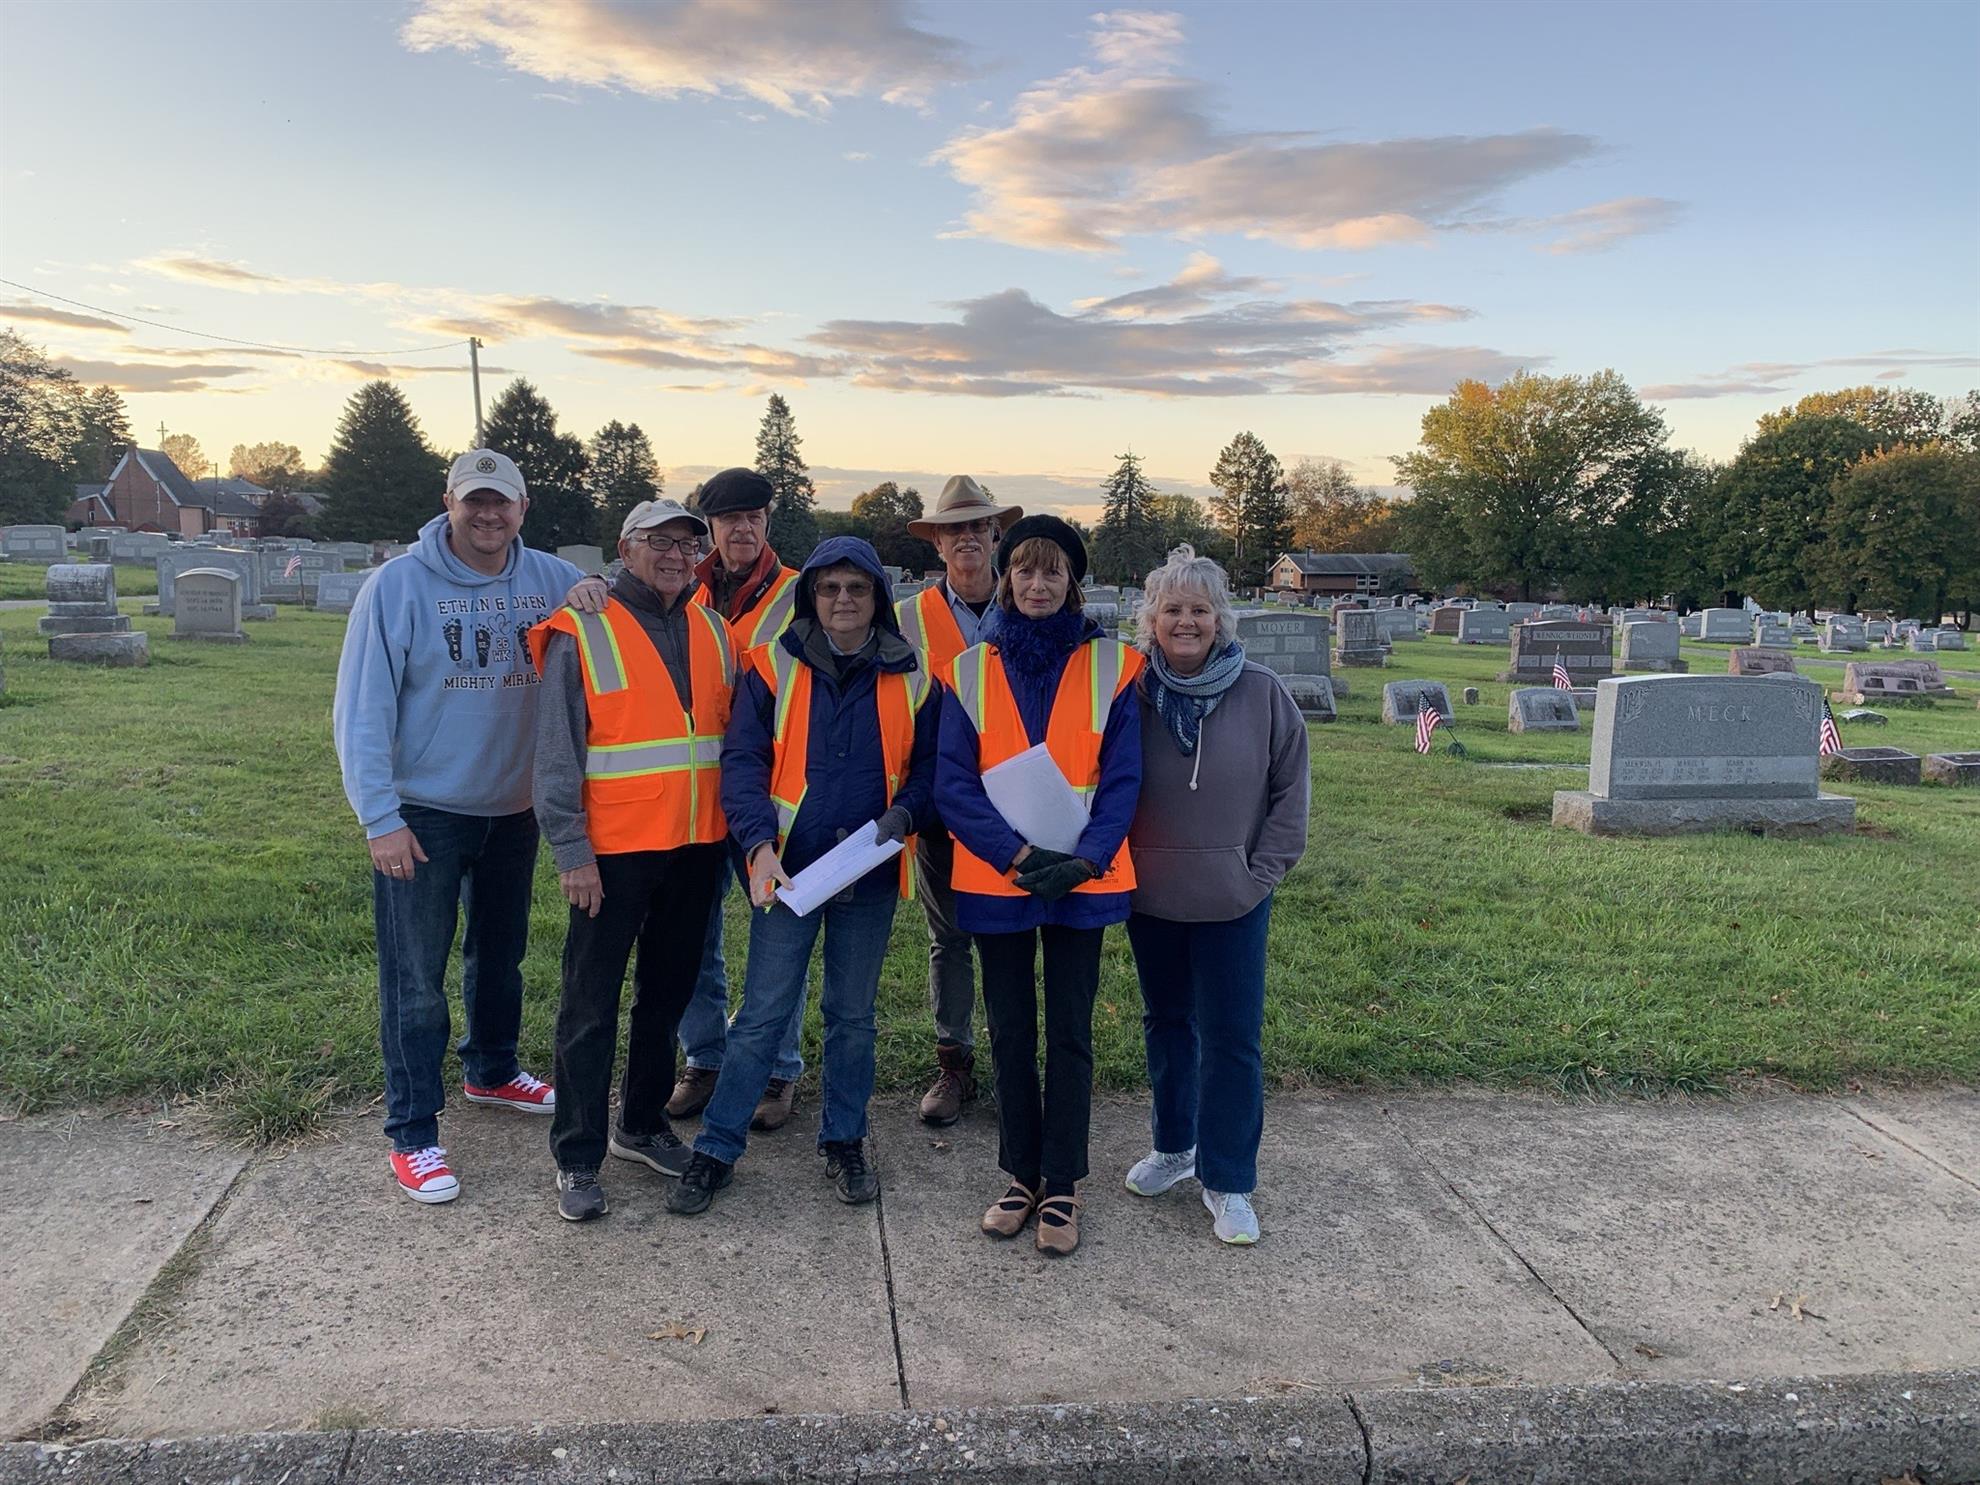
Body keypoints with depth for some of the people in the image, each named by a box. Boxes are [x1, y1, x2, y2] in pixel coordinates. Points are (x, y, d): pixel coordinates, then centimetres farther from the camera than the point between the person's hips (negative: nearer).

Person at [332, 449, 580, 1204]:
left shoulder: (551, 579, -3)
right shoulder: (398, 585, -14)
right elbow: (361, 710, -14)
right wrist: (380, 817, -17)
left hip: (514, 809, 5)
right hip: (422, 815, -5)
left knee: (501, 952, 22)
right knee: (416, 977, 2)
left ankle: (492, 1071, 44)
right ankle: (412, 1132, 14)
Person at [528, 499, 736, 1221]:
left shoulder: (712, 633, 8)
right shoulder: (581, 634, -8)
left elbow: (734, 738, 14)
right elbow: (557, 755, -10)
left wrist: (735, 834, 10)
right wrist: (572, 852, -14)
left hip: (696, 846, 6)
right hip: (613, 850, -5)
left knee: (668, 992, 16)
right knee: (592, 1005, 2)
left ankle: (642, 1124, 33)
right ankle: (577, 1159, 14)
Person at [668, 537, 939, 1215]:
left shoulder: (911, 678, 2)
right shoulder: (773, 667, -2)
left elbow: (929, 768, 7)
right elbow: (743, 761, -5)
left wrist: (903, 814, -13)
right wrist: (760, 843, -18)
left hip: (871, 877, 2)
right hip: (787, 870, -2)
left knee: (853, 1014, 15)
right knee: (761, 1016, 1)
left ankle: (844, 1141, 30)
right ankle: (716, 1149, 15)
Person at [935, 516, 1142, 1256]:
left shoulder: (1110, 666, -2)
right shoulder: (972, 670, 0)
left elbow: (1122, 778, -4)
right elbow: (953, 784, -5)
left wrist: (1083, 860, -18)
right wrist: (1021, 855, -17)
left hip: (1083, 880, -1)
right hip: (995, 879, 1)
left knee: (1070, 1034, 6)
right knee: (1010, 1033, 10)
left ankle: (1062, 1187, 20)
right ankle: (1023, 1176, 26)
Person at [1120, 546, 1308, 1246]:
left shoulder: (1262, 693, -7)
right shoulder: (1131, 694, -5)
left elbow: (1290, 790, -1)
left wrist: (1262, 872, -4)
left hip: (1232, 902, -2)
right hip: (1150, 898, 2)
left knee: (1232, 1038, 2)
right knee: (1166, 1023, 18)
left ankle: (1227, 1181, 16)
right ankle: (1173, 1145, 37)